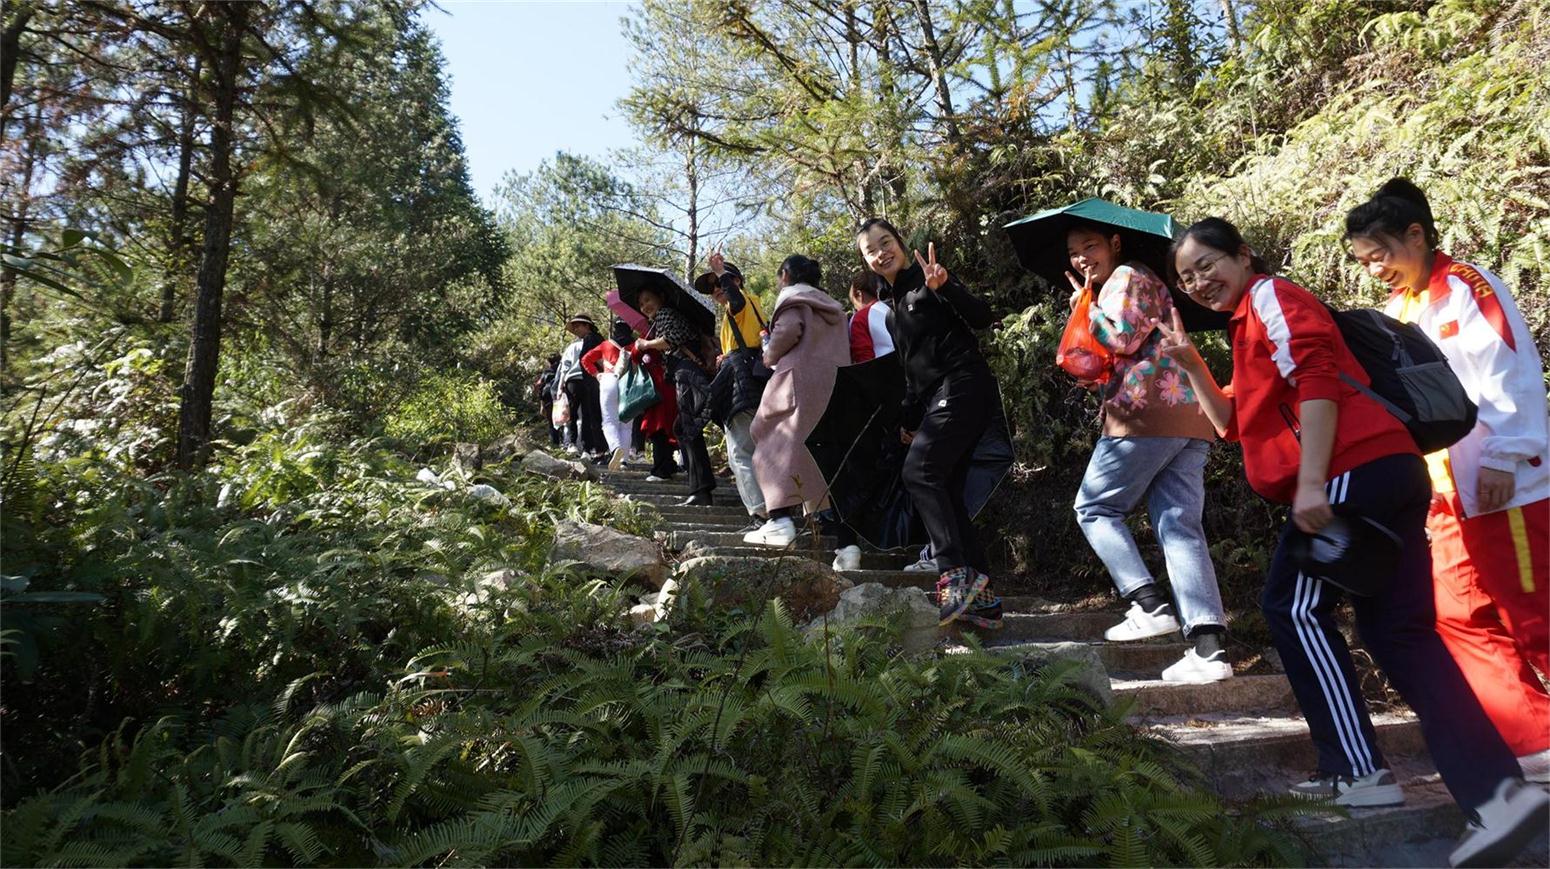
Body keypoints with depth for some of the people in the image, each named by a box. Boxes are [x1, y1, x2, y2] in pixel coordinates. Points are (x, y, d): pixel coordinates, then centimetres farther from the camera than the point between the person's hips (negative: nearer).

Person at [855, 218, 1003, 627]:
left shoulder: (924, 281, -4)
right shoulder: (892, 301, 20)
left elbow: (982, 317, -17)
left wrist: (943, 287, -31)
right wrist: (908, 417, 23)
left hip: (963, 386, -9)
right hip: (937, 397, 9)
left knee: (919, 472, -19)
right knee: (945, 492, 3)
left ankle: (956, 573, -20)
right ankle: (981, 594, 5)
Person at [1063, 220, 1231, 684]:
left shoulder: (1126, 276, 3)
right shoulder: (1144, 280, 31)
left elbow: (1123, 338, -12)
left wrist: (1086, 307, 2)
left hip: (1146, 413, -9)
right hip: (1190, 416, 9)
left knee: (1094, 508, 5)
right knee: (1181, 527, 1)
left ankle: (1151, 606, -6)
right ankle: (1209, 648, -7)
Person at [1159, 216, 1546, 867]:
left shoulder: (1271, 296, 0)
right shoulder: (1250, 325, 29)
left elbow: (1316, 378, -15)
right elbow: (1236, 423, 29)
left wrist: (1310, 483, -22)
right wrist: (1191, 364, 19)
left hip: (1357, 472, -10)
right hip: (1389, 475, 10)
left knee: (1294, 607, -1)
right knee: (1401, 634, 7)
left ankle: (1359, 771, 3)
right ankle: (1495, 791, 1)